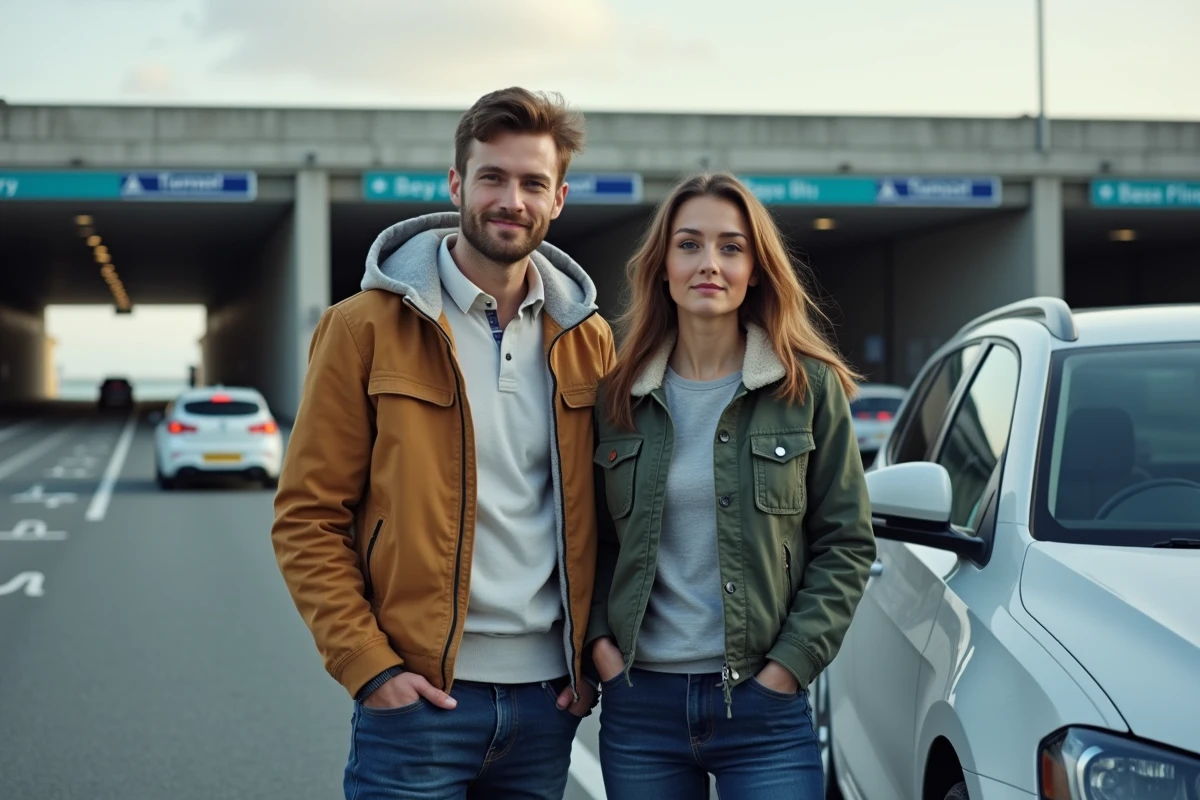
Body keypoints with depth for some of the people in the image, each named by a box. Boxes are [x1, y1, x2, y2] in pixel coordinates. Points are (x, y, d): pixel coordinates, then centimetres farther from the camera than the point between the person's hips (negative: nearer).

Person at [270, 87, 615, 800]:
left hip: (547, 698, 4)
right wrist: (368, 666, -12)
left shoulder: (588, 340, 8)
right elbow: (308, 518, -4)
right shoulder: (367, 328, -3)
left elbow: (604, 513, 14)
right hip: (419, 693, -4)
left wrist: (592, 658, 3)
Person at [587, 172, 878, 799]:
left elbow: (846, 543, 0)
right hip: (638, 708, 2)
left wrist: (789, 664, -7)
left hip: (764, 708, -2)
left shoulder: (809, 387, 0)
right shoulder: (618, 394, 6)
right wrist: (599, 642, -3)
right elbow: (590, 540, 12)